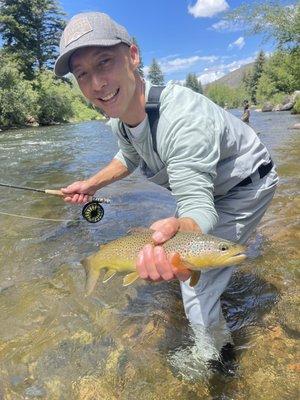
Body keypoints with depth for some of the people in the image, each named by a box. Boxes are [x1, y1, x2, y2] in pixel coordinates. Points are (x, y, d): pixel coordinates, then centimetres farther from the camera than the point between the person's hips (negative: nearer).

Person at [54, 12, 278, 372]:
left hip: (245, 187, -8)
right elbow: (129, 158, 10)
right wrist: (91, 184, 2)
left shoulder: (183, 116, -38)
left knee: (198, 289, -12)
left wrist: (179, 230, -64)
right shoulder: (119, 117, -10)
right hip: (209, 186, 8)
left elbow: (197, 205, -42)